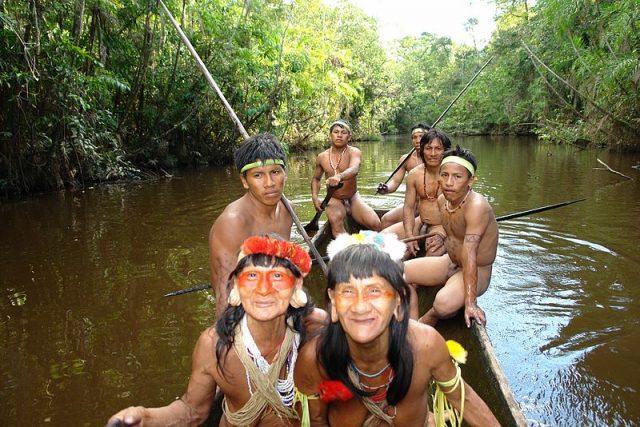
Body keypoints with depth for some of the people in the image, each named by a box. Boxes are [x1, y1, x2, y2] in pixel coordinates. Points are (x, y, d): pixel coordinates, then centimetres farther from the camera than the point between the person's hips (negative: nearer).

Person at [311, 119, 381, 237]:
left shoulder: (354, 152, -11)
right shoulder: (322, 157, -1)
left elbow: (354, 169, -35)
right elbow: (316, 178, 16)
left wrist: (339, 177, -57)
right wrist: (315, 197, -3)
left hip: (353, 198, -1)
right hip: (334, 200, 1)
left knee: (375, 223, -22)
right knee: (335, 219, -33)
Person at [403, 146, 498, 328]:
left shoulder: (476, 206, -29)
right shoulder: (442, 200, -5)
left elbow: (469, 256, -36)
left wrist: (470, 302, -37)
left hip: (477, 271, -7)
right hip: (450, 262, 8)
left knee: (444, 303, -32)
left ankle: (427, 319, 2)